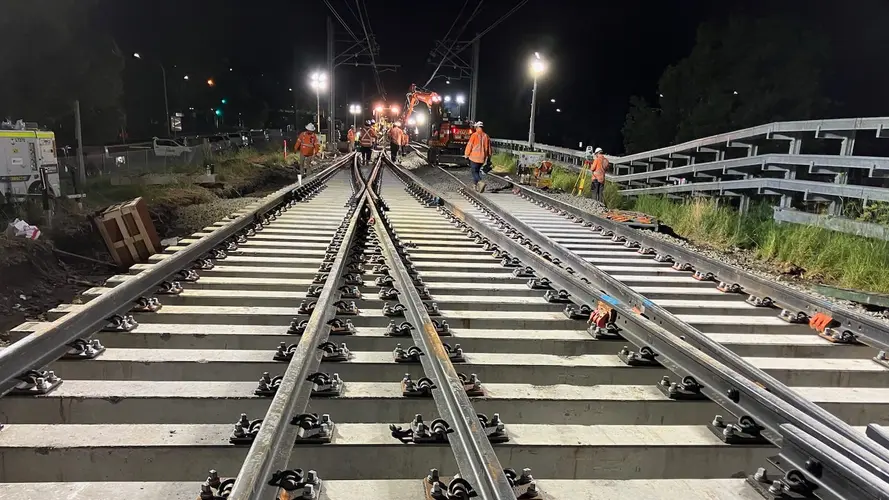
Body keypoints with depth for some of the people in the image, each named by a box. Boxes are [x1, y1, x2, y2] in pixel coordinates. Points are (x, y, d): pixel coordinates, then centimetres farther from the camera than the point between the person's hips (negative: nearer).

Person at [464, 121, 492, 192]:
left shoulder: (474, 135, -10)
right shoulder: (486, 136, 5)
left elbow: (469, 145, -7)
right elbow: (489, 148, 10)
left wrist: (466, 154, 5)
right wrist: (488, 157, 20)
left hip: (474, 157, -5)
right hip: (482, 158, 5)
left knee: (474, 171, -1)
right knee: (477, 171, 18)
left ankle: (480, 183, -22)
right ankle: (476, 186, 21)